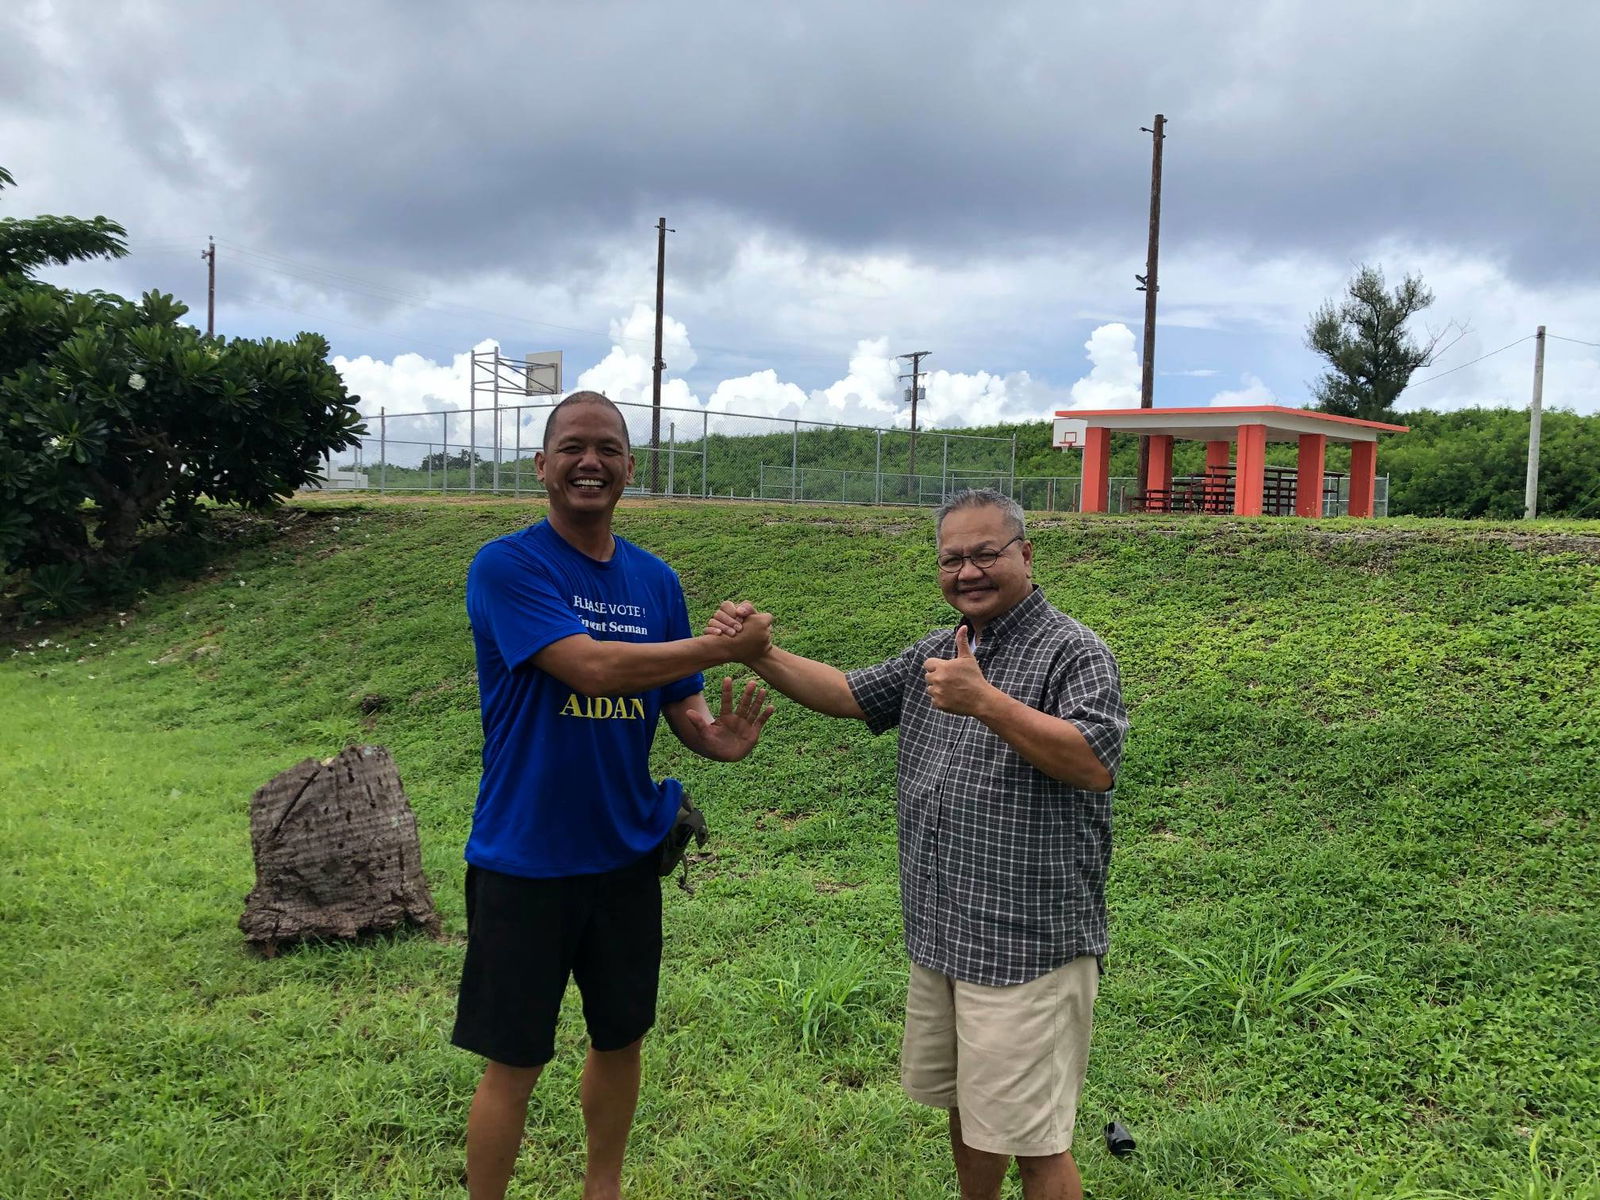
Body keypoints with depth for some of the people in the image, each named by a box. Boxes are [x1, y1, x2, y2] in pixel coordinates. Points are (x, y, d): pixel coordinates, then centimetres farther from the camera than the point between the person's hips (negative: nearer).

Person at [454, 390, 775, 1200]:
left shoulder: (654, 579, 4)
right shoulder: (506, 566, -13)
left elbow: (679, 702, 8)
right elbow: (590, 666, -26)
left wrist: (718, 737, -15)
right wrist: (725, 644, -21)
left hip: (627, 853, 6)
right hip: (525, 860, -5)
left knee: (621, 1037, 20)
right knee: (514, 1062, 7)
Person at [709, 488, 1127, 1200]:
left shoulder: (1071, 652, -13)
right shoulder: (940, 651, 12)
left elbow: (1096, 764, -25)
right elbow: (849, 694, 15)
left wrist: (985, 701, -32)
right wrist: (760, 654, 1)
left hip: (1028, 943, -8)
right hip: (943, 934, 8)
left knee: (1031, 1140, 1)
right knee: (964, 1104, 24)